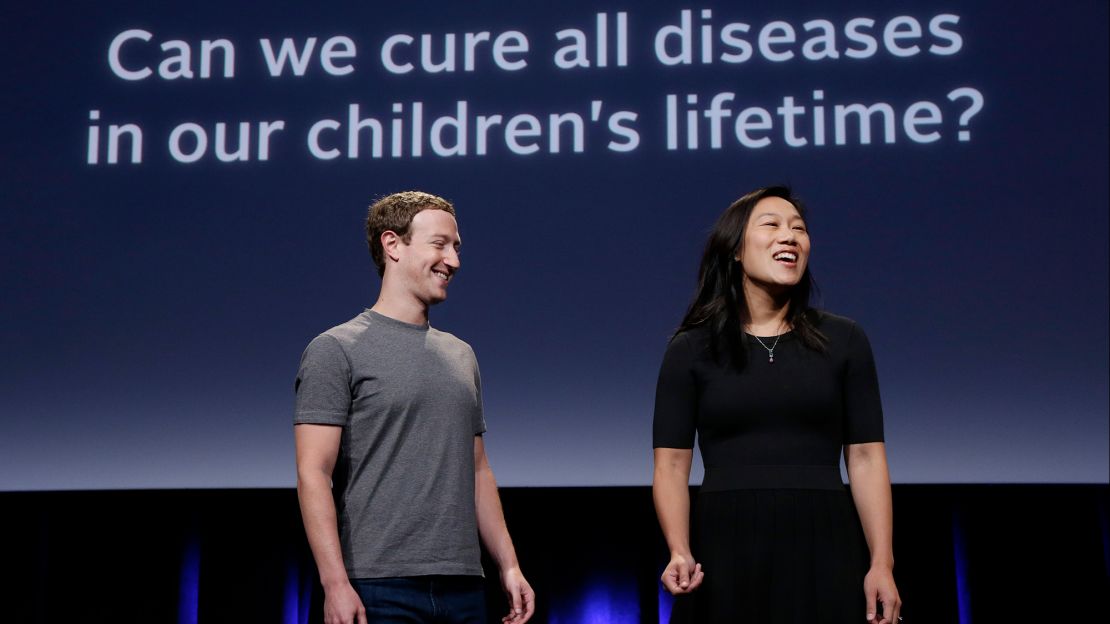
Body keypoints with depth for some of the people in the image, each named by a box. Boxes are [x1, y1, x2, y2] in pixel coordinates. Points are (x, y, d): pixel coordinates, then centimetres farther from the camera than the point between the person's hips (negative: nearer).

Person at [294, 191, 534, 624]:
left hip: (463, 587, 6)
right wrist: (335, 583, -17)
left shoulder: (461, 356, 17)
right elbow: (313, 474, -9)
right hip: (380, 588, -6)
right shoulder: (336, 350, -3)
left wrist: (509, 565, 13)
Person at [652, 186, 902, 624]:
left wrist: (882, 563, -6)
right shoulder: (691, 349, 3)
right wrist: (680, 552, -16)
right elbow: (671, 465, -1)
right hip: (725, 551, -1)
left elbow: (866, 458, 3)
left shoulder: (844, 341, 6)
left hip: (824, 549, 1)